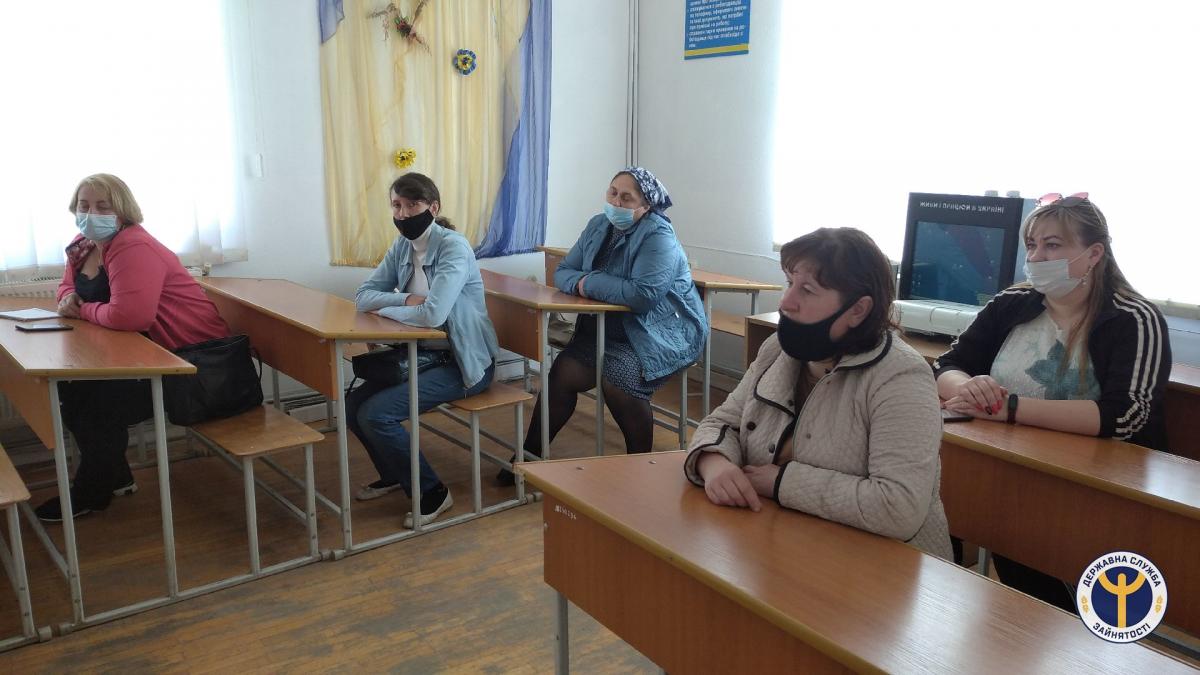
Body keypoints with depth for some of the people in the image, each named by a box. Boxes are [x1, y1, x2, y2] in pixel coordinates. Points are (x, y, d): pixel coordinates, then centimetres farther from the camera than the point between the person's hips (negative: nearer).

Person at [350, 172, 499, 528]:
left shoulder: (453, 247, -19)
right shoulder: (402, 247, 4)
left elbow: (432, 314, -31)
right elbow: (363, 296, 2)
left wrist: (387, 309, -14)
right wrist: (406, 300, -16)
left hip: (464, 363, -8)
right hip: (424, 354, 8)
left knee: (375, 414, -18)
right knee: (354, 406, 1)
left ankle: (433, 493, 1)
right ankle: (394, 475, 27)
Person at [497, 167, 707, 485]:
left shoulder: (658, 237, -17)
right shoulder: (598, 226, 7)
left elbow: (644, 294, -30)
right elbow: (563, 272, 7)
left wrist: (590, 283, -19)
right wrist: (580, 283, -18)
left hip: (663, 334, -7)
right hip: (609, 330, 7)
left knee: (617, 383, -29)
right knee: (562, 373, -10)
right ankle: (529, 457, 6)